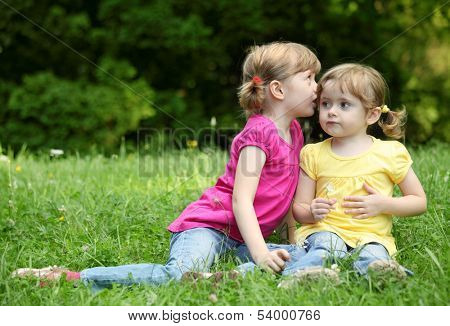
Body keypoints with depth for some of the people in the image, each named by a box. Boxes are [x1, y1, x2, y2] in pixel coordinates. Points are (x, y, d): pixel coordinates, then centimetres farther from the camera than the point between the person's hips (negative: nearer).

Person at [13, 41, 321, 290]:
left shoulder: (294, 132, 16)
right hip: (208, 225, -9)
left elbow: (286, 192, 24)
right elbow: (241, 201, -18)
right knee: (178, 273, -35)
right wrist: (260, 254, -26)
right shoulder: (258, 133, -11)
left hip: (239, 239, 9)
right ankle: (71, 278, -23)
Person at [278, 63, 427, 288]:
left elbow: (419, 202, 11)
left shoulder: (390, 153, 6)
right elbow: (298, 208, 10)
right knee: (326, 244, -34)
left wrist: (384, 205, -7)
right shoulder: (313, 154, 10)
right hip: (324, 230, 0)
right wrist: (311, 212, -14)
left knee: (373, 253, -34)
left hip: (371, 235, 0)